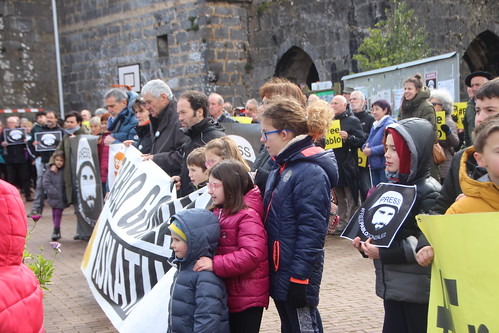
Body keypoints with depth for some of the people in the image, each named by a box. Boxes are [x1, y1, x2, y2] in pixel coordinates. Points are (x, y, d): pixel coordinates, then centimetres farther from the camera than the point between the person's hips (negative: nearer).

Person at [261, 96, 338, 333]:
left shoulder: (310, 172, -18)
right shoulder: (281, 167, 12)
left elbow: (311, 231, -22)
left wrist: (298, 277, -22)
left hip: (297, 274, -9)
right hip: (279, 270, 9)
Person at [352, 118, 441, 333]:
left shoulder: (428, 192, -13)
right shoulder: (392, 185, 11)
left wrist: (384, 253, -23)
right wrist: (366, 244, 0)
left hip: (419, 288, -7)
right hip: (392, 284, 8)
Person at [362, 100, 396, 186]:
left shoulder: (389, 123, -11)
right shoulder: (374, 125, 18)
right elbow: (368, 142, 21)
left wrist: (371, 151, -18)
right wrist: (365, 148, -3)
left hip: (385, 165, -9)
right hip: (374, 166, 9)